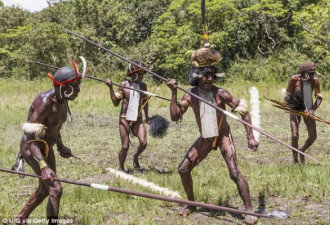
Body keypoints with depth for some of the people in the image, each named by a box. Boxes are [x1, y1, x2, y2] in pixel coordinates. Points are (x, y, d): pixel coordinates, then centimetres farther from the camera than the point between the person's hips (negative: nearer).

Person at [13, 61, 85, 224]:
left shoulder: (62, 100, -4)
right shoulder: (45, 103, -31)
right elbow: (30, 137, -32)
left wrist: (60, 146, 21)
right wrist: (43, 166, -40)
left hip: (46, 147, 9)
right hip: (32, 149, -9)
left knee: (45, 189, 24)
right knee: (55, 189, -17)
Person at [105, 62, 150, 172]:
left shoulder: (143, 86, 5)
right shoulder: (124, 85, -6)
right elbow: (116, 103, -6)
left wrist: (146, 116, 15)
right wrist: (111, 88, -14)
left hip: (138, 119, 3)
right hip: (125, 118, -3)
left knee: (143, 143, -13)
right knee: (125, 146, -6)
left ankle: (136, 156, 20)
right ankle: (121, 168, 15)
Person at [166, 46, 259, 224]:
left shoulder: (220, 94, -21)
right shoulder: (191, 95, -11)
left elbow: (244, 112, -16)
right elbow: (175, 117, -17)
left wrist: (250, 137, -23)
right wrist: (174, 93, -25)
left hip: (223, 136, -4)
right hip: (205, 139, 4)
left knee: (235, 173, -17)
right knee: (183, 169, 3)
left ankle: (249, 210, -7)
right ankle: (191, 204, 22)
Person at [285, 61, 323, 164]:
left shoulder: (315, 80, -13)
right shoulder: (294, 79, -18)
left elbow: (319, 97, -7)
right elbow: (287, 94, -6)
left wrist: (312, 109, -19)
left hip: (307, 109, 3)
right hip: (295, 108, -2)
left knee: (313, 136, -3)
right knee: (295, 136, -12)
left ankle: (302, 151, 27)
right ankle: (295, 159, 7)